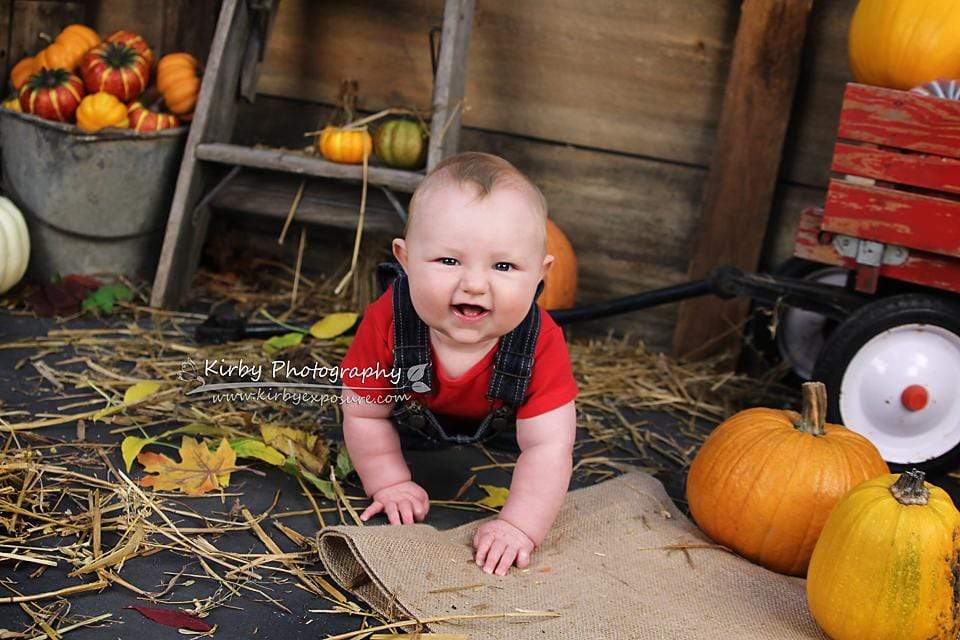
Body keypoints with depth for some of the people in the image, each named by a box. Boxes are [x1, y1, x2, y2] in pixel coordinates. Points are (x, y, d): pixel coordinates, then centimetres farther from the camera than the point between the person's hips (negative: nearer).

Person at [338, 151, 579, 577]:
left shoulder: (540, 344, -43)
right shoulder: (386, 324, -41)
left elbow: (548, 447, -41)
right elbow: (365, 415, -24)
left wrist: (518, 526, -45)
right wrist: (391, 484, -23)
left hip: (494, 425, 0)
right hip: (415, 418, 0)